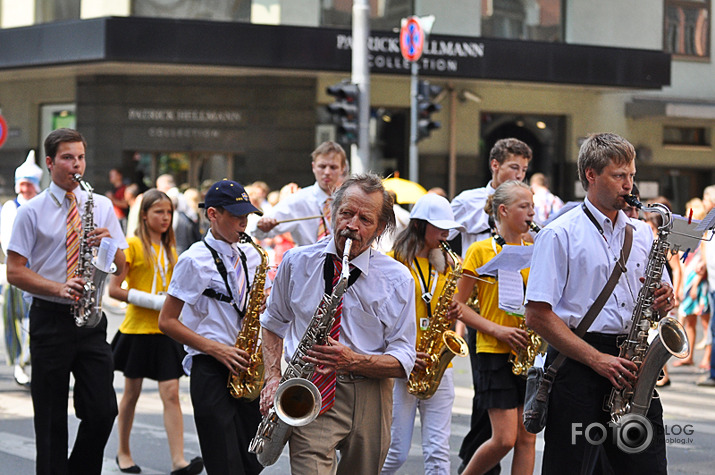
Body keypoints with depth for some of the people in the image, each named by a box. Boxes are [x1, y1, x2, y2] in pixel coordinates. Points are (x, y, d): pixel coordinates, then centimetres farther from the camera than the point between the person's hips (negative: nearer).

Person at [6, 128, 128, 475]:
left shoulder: (101, 206, 10)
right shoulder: (32, 211, 1)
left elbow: (120, 267, 10)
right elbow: (15, 271, -3)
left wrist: (109, 243, -12)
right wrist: (58, 288, -17)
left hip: (91, 319, 2)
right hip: (49, 319, -2)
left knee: (103, 412, -4)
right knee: (51, 419, 2)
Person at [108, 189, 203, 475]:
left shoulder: (169, 250, 12)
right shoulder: (133, 245, -7)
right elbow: (114, 289, -13)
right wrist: (154, 301, -16)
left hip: (165, 331, 4)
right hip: (137, 329, -4)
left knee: (171, 394, -6)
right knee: (131, 393, 8)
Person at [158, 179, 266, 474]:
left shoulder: (250, 256, 12)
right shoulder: (194, 260, -6)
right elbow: (167, 321, -6)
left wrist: (259, 309, -1)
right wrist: (214, 348, -14)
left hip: (244, 366, 6)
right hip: (211, 371, -6)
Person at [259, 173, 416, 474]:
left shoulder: (397, 279, -1)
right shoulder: (296, 262, 5)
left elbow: (403, 361, -3)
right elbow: (273, 323, 20)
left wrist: (354, 361, -21)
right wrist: (273, 377, 4)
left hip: (369, 397, 1)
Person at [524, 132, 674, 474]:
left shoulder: (642, 234, 15)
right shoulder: (559, 235, -3)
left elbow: (657, 302, 23)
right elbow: (537, 316, -10)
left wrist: (664, 302, -3)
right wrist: (597, 360, -16)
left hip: (629, 365, 5)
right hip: (577, 365, -5)